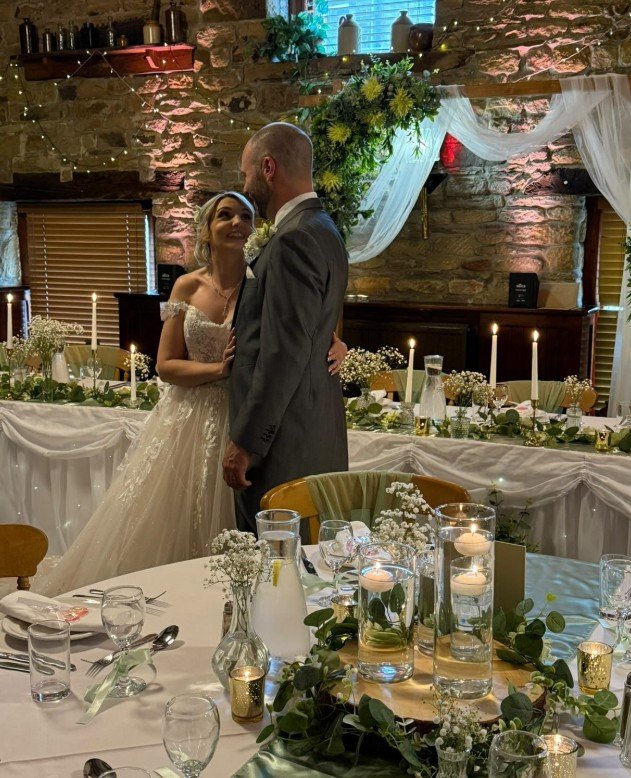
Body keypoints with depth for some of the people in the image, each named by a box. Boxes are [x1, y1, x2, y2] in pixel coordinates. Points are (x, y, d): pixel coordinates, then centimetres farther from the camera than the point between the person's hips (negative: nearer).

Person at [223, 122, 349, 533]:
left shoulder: (294, 241, -16)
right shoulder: (320, 230, 16)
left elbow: (284, 353, -21)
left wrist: (246, 442, -17)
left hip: (284, 437, -10)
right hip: (316, 436, 10)